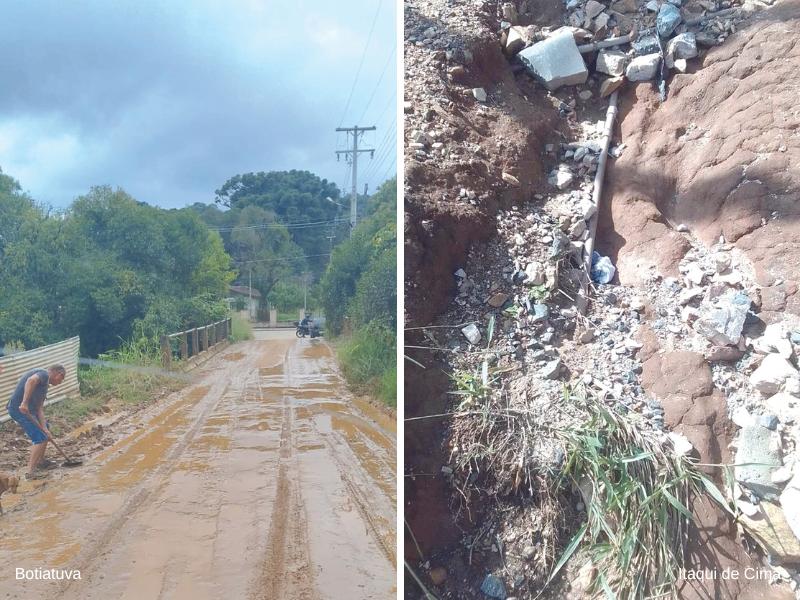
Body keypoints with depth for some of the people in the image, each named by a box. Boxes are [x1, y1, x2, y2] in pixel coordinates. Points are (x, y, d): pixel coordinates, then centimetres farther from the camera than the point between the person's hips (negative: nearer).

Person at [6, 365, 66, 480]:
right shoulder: (43, 374, -6)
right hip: (20, 409, -11)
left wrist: (44, 429, 3)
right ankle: (30, 472, -11)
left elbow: (40, 409, 14)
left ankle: (40, 461, 38)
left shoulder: (45, 385, 21)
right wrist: (25, 402, -37)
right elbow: (31, 380, -31)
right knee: (40, 439, -11)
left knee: (45, 426, 29)